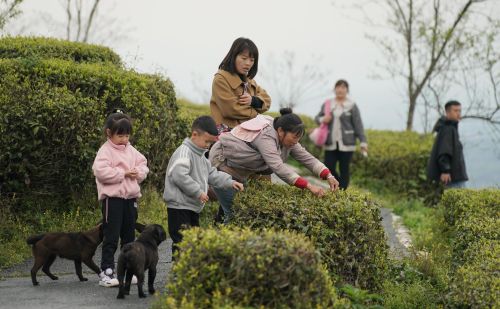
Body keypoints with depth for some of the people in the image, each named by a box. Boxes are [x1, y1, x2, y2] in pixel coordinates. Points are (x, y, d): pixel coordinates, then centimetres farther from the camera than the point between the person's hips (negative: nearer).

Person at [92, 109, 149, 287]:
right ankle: (106, 272, -2)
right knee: (111, 237, -5)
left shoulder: (131, 150, 12)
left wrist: (138, 172, -7)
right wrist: (123, 174, -18)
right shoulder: (105, 151, -9)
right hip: (112, 197, -7)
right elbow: (100, 171, -21)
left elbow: (143, 164, 16)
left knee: (129, 236, 14)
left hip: (130, 197, 7)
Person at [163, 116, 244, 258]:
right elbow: (179, 176, -29)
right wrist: (198, 192, -23)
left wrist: (230, 183, 10)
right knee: (182, 242, -12)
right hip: (180, 207, -10)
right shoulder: (184, 153, -16)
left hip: (193, 207, 10)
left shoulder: (200, 156, 17)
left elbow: (212, 174, 24)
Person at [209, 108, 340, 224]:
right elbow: (278, 167, -43)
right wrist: (309, 186, -47)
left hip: (238, 171, 9)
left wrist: (329, 176, -19)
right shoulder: (265, 136, -33)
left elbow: (306, 157, -6)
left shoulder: (286, 137, -6)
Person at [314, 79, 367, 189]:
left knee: (344, 170, 0)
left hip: (346, 144, -3)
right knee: (328, 168, -2)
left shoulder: (352, 106, -3)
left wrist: (363, 142, -11)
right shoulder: (327, 104, 6)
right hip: (331, 144, 3)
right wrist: (322, 119, -8)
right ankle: (341, 185, 23)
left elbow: (358, 125, -5)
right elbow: (317, 118, 17)